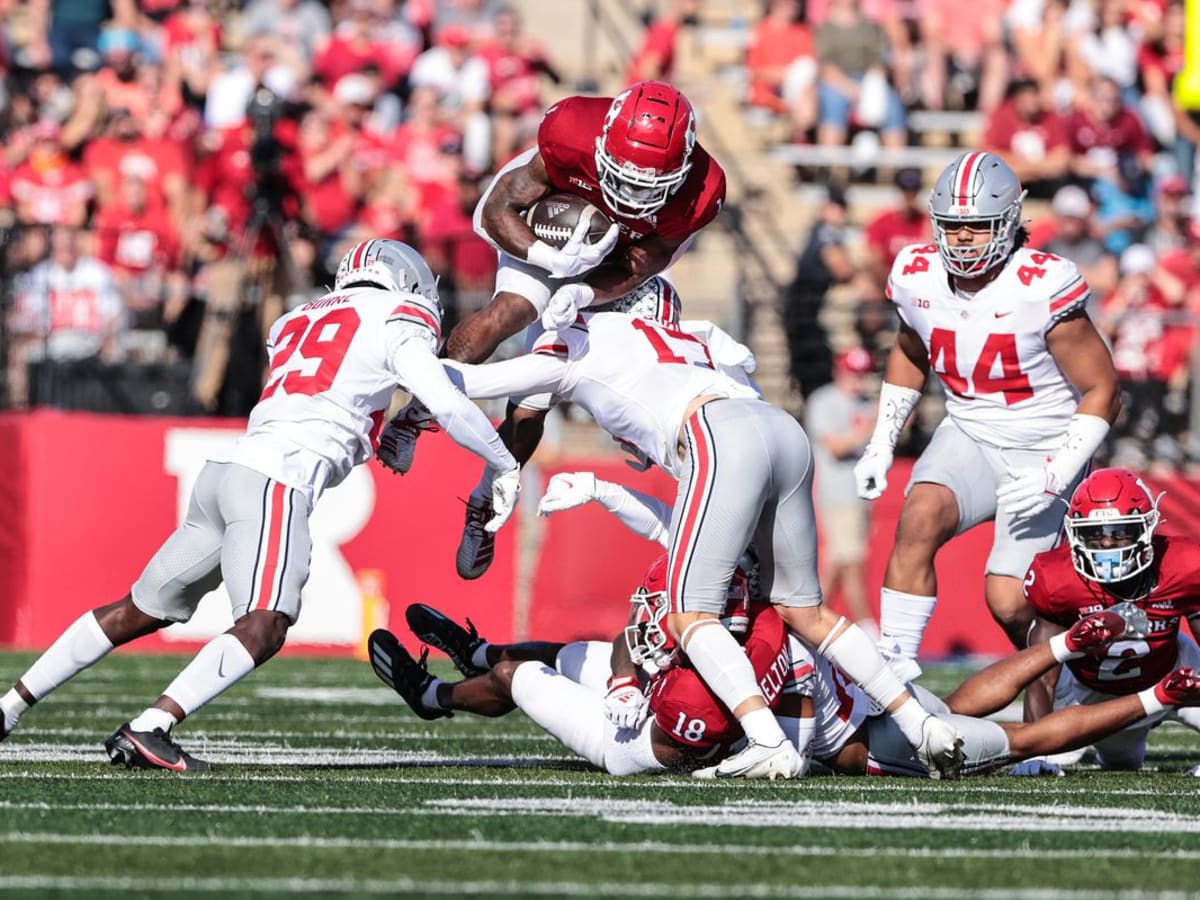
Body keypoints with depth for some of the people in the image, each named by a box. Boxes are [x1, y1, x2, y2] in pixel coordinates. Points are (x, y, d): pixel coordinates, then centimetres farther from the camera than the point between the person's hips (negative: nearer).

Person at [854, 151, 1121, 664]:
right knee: (919, 517, -26)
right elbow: (910, 354, 17)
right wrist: (881, 443, 10)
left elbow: (1102, 391, -14)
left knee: (1009, 601, -13)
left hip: (1044, 449, -4)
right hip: (970, 436, 4)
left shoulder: (1041, 290, -22)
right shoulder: (918, 278, -6)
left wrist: (1057, 475, -23)